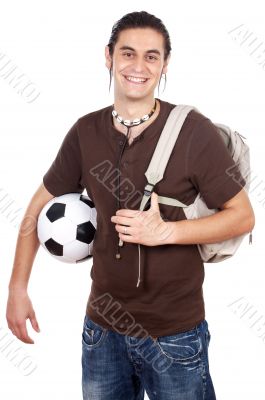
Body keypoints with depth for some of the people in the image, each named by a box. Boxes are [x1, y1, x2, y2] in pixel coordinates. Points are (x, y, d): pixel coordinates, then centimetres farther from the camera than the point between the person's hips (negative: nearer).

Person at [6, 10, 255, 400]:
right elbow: (40, 205, 6)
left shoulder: (194, 131, -14)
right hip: (102, 325, 4)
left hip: (175, 332, -3)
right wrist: (18, 287, 2)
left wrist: (163, 231, -21)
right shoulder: (85, 132, -3)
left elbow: (242, 216, -9)